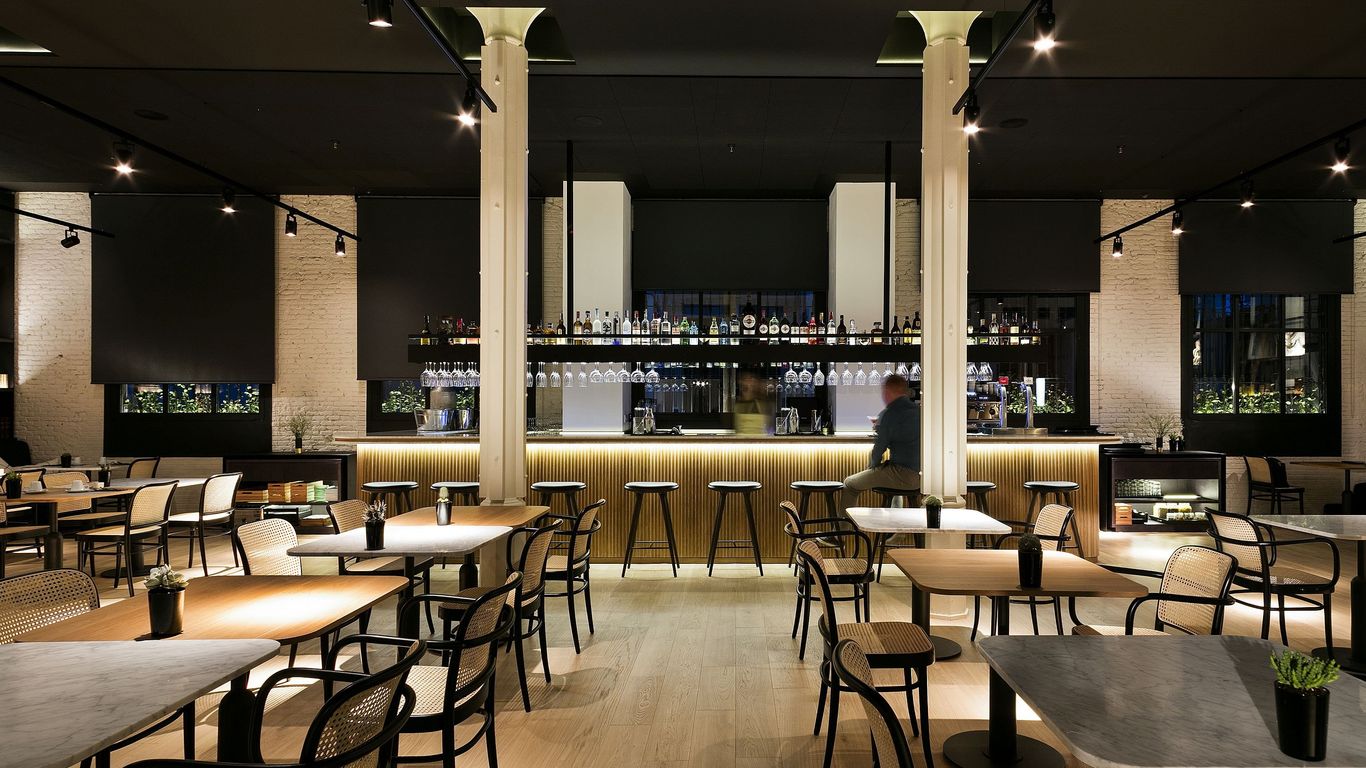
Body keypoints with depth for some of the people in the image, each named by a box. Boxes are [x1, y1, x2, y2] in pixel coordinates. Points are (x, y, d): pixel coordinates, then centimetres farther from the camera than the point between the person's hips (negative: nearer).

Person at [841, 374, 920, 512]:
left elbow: (879, 449, -8)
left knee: (849, 484, 5)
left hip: (903, 474, -8)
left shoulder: (888, 414, -13)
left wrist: (873, 466, 12)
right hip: (920, 476, 8)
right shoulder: (919, 411, 9)